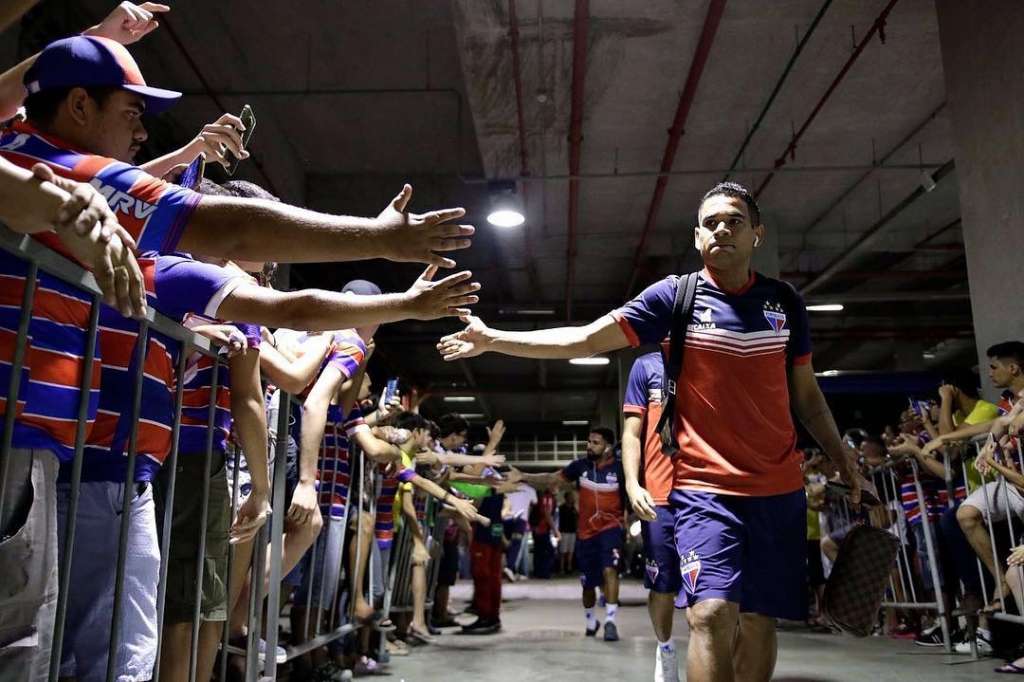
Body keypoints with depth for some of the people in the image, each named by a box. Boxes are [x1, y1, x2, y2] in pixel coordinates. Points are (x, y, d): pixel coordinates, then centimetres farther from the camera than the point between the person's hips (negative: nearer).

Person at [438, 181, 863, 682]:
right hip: (705, 485, -3)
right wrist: (493, 339, -10)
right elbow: (583, 340, -6)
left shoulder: (784, 301, 7)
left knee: (759, 620, 9)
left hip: (779, 488, 4)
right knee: (713, 613, -18)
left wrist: (842, 458, 12)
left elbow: (806, 394, 16)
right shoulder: (674, 295, -3)